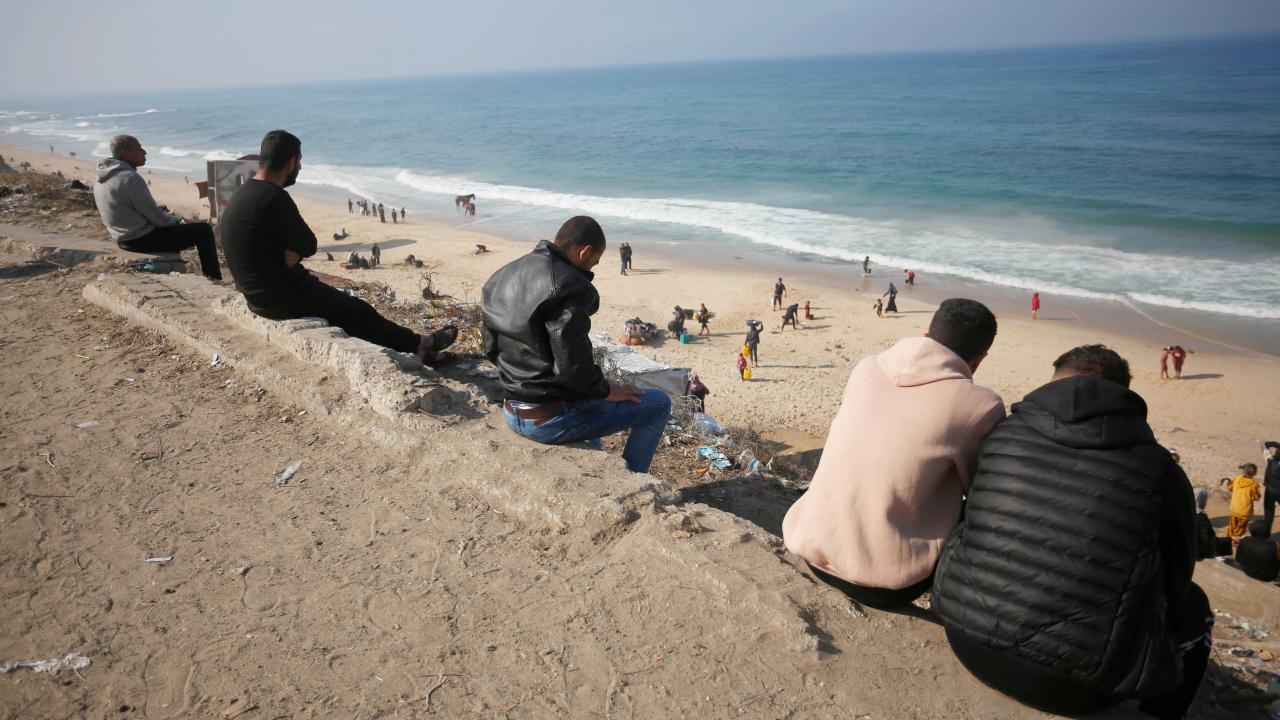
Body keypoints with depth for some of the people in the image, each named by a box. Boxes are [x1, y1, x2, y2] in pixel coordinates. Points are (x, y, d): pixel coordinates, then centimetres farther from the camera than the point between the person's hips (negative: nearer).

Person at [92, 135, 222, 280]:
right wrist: (174, 221, 0)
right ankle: (214, 280, 6)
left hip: (122, 239, 10)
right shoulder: (130, 178, -24)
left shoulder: (101, 179, 7)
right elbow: (153, 214, -19)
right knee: (203, 230, -2)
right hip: (142, 240, -10)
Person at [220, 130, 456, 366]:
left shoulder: (243, 194, 8)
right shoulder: (273, 198, -24)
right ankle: (418, 344, 26)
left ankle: (415, 346, 23)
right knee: (357, 312, 8)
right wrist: (296, 252, 2)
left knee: (348, 303, 18)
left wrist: (292, 252, -9)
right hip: (282, 299, -10)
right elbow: (309, 245, -16)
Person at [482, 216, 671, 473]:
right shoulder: (568, 286, -22)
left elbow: (491, 348, 14)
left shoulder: (503, 276, 7)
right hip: (552, 421, -9)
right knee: (659, 404, 3)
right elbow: (572, 364, -26)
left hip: (513, 414, 9)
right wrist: (606, 390, -9)